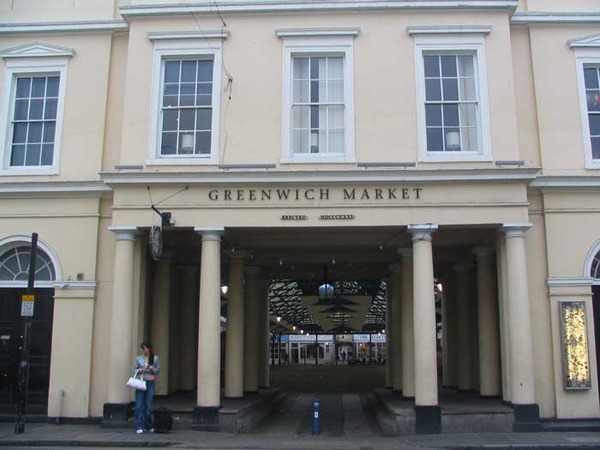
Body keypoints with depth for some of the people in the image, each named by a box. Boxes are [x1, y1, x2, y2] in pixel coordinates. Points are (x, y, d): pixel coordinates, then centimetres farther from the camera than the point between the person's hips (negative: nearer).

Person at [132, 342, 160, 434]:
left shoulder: (155, 358, 4)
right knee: (139, 405, -6)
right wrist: (139, 370, -11)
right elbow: (134, 370, 9)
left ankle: (148, 426, 18)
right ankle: (139, 427, -4)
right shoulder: (139, 358, 6)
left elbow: (157, 371, 7)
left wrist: (151, 368, -11)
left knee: (148, 405, 3)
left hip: (150, 383, 0)